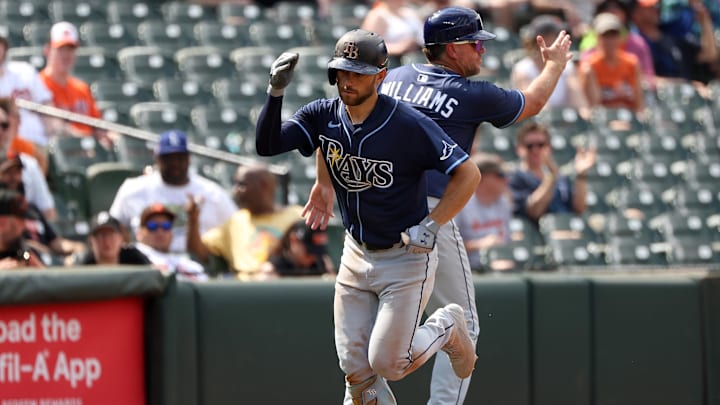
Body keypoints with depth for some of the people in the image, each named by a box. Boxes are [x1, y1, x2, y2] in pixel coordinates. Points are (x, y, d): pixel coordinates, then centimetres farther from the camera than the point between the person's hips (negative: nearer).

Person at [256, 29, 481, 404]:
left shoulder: (409, 125, -21)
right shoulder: (323, 116, -7)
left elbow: (468, 174, -19)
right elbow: (266, 145, -16)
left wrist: (430, 225, -24)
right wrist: (275, 91, -29)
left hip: (407, 259, -5)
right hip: (356, 256, 5)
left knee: (385, 363, -6)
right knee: (355, 368, 3)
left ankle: (446, 328, 22)